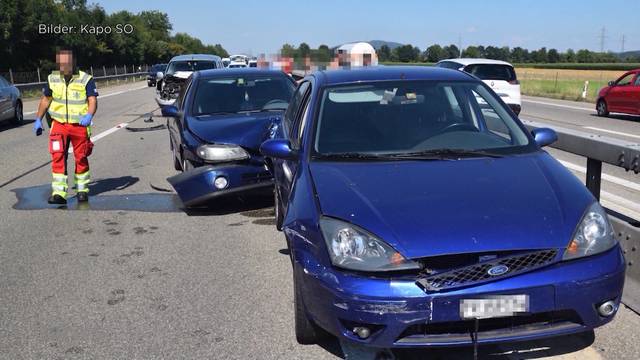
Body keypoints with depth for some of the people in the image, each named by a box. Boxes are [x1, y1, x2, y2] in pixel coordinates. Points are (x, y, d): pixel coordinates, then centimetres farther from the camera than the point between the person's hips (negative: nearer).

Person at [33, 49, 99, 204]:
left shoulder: (86, 79, -5)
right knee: (58, 157, -8)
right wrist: (38, 119, 17)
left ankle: (82, 190, 23)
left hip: (80, 125, -2)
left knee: (81, 158, 8)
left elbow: (92, 100, -13)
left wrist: (89, 116, -31)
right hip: (59, 124, 3)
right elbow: (46, 99, 19)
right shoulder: (52, 79, 8)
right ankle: (59, 193, -8)